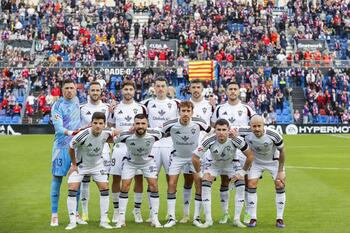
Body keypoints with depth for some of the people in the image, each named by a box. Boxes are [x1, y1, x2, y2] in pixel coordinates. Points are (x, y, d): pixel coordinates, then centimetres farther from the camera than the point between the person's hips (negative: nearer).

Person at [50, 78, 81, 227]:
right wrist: (70, 132, -38)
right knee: (57, 179, -1)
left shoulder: (77, 101, 7)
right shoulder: (57, 106, -9)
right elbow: (58, 126, -22)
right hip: (62, 146, -4)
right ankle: (54, 215, 8)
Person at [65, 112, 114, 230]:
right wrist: (74, 164, -7)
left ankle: (103, 221, 6)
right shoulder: (83, 135, -33)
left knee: (105, 189, -4)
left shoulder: (106, 133, -20)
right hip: (80, 165, -3)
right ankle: (72, 222, -1)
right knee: (72, 190, -12)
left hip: (97, 164, 3)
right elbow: (71, 148, -15)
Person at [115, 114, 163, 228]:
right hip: (130, 162, -1)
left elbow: (160, 134, -3)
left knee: (154, 186, -9)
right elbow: (113, 140, -14)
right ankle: (121, 219, 3)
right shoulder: (126, 136, -32)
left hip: (148, 161, 1)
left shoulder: (154, 134, -29)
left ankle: (155, 219, 2)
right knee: (125, 186, -8)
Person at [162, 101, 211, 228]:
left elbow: (211, 131, -2)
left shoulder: (198, 123, -22)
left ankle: (197, 217, 6)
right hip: (177, 156, 0)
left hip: (194, 155, 0)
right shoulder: (170, 124, -24)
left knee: (199, 184, -7)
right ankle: (171, 218, 0)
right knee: (171, 184, -9)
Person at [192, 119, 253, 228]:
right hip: (213, 164, 0)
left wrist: (243, 172, -12)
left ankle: (237, 219, -6)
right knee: (205, 185, -22)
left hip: (231, 164, 1)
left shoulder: (237, 140, -31)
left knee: (241, 185, -19)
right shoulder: (209, 141, -33)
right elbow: (195, 158, -20)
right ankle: (208, 220, -12)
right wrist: (200, 173, -15)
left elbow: (250, 156, -16)